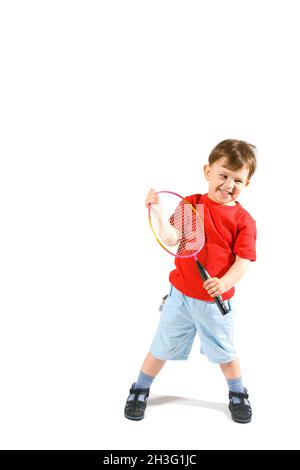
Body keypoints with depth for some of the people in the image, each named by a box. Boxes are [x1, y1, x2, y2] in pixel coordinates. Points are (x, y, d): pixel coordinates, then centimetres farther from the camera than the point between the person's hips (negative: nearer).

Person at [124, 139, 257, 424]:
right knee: (162, 347, 13)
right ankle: (140, 390, 35)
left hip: (216, 301, 0)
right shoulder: (190, 204, -3)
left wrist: (225, 282, -29)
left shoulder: (243, 220, -7)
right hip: (181, 295, 1)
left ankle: (238, 394, 43)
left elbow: (244, 259, -12)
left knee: (224, 352, 16)